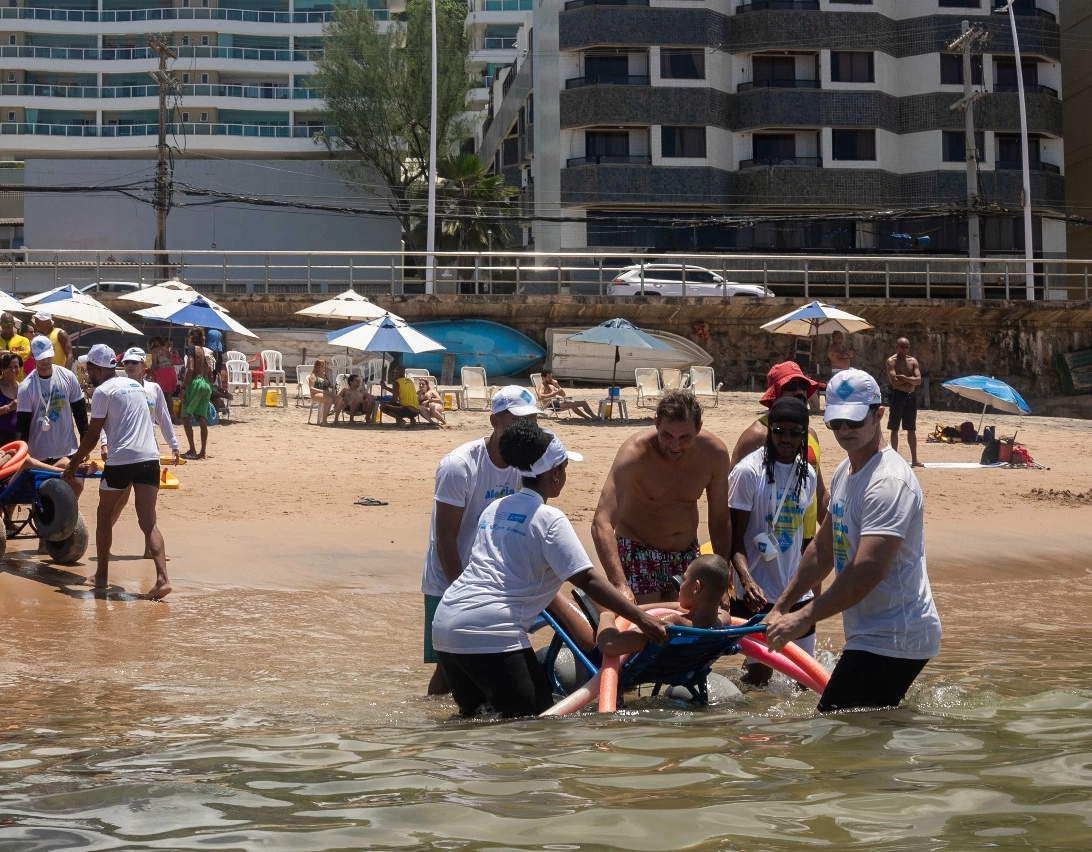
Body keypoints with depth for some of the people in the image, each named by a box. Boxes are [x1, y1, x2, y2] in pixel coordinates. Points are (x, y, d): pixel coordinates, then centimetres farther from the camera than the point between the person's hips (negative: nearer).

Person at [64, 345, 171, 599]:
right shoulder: (136, 386, 20)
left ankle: (102, 575, 20)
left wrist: (73, 464, 10)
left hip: (121, 461, -5)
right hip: (149, 458, 5)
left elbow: (92, 435, -1)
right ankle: (162, 578, -18)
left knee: (105, 515, 16)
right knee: (148, 521, 0)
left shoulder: (103, 391, -1)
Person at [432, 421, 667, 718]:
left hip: (445, 626, 8)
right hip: (490, 634, -8)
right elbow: (587, 579, -11)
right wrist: (641, 618, -9)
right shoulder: (549, 519, -5)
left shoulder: (494, 509, 18)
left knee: (471, 712, 27)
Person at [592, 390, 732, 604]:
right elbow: (601, 523, -36)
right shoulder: (635, 452, -27)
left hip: (687, 554, 4)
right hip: (638, 553, -4)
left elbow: (720, 521, 0)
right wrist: (620, 585, -48)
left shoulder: (715, 453, -14)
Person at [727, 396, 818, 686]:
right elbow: (735, 536, -13)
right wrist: (747, 579, -28)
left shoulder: (807, 474, 6)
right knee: (759, 676, -3)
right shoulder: (748, 472, -12)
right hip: (758, 593, -6)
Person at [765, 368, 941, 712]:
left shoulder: (889, 481, -19)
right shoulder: (844, 473, 14)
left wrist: (804, 618, -22)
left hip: (892, 639, -10)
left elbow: (867, 571, -27)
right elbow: (824, 549, 23)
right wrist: (781, 607, 19)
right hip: (871, 633, 10)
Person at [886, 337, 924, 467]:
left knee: (912, 429, 7)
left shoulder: (913, 361, 9)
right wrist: (910, 381, -7)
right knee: (894, 429, -1)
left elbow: (919, 380, -1)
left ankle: (914, 459, 10)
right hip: (898, 395, -5)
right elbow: (893, 381, -17)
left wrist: (905, 378, -16)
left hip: (911, 396, 5)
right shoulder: (892, 361, -5)